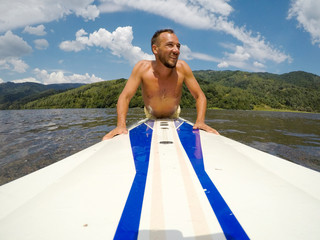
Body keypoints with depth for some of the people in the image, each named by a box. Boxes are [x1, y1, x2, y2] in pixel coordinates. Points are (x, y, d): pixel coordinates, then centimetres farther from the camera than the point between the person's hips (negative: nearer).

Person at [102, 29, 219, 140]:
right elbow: (125, 97, -27)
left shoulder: (182, 67, -28)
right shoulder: (142, 68, -29)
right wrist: (121, 125, -43)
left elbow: (200, 96, -20)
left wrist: (200, 121, -38)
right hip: (151, 116, 0)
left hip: (173, 116, 1)